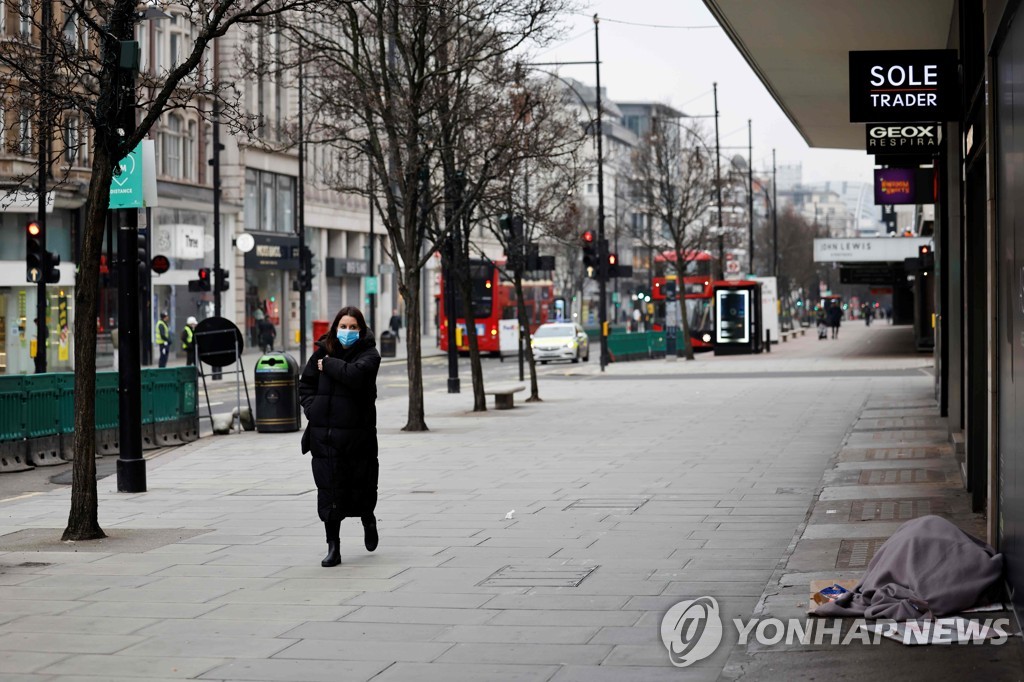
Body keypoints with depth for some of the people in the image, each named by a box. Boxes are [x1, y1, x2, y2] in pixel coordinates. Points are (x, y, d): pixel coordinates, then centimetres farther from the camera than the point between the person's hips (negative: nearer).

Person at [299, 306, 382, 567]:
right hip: (324, 433, 2)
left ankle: (368, 520, 42)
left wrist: (328, 364, -11)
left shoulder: (368, 354, -2)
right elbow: (305, 384, 17)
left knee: (361, 485, 8)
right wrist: (312, 408, 0)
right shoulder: (323, 351, 8)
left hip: (357, 431, -2)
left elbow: (354, 374, -24)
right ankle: (333, 547, 4)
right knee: (329, 489, -1)